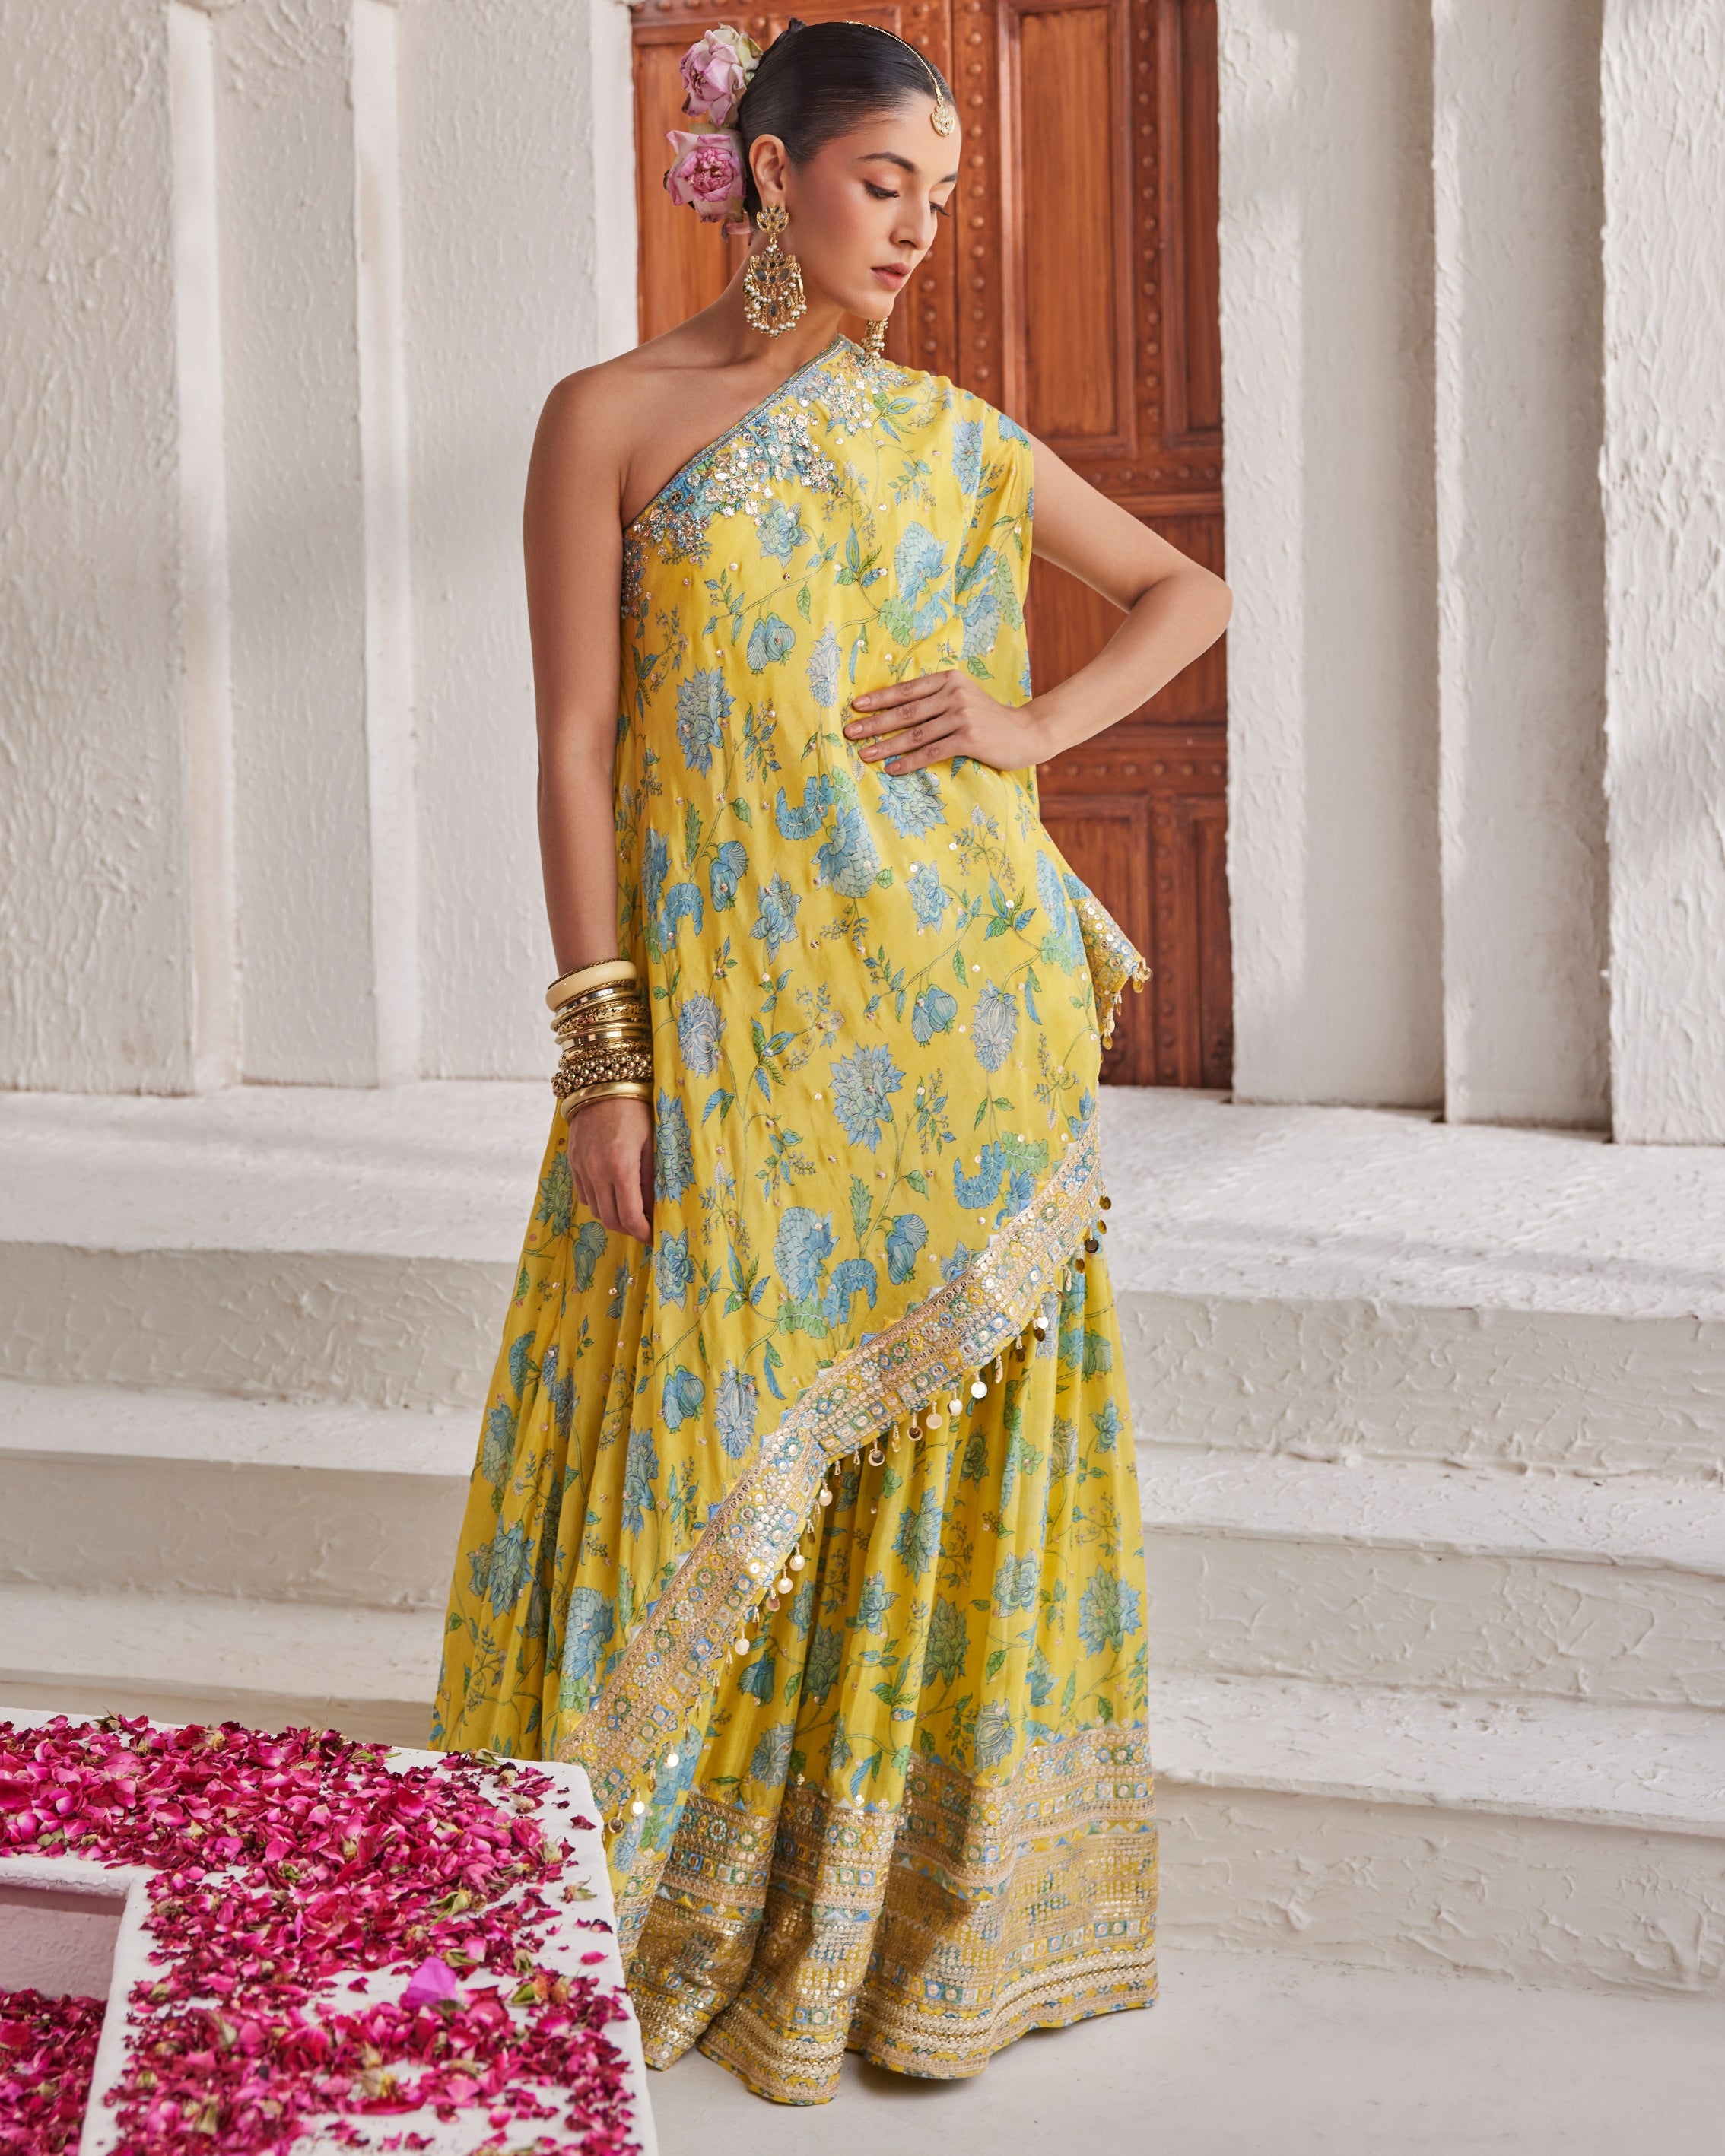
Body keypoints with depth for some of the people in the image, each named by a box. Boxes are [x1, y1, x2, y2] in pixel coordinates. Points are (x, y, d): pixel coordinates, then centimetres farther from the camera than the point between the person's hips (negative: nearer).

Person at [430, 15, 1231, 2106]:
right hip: (730, 1024, -3)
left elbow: (1183, 588, 21)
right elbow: (573, 747, -4)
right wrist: (604, 1054, -10)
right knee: (710, 1446, 0)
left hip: (967, 1015, 3)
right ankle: (638, 1914, 15)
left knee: (946, 1445, 5)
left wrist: (1038, 723, 3)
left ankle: (923, 1903, 19)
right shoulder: (611, 417, 1)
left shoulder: (948, 434, 10)